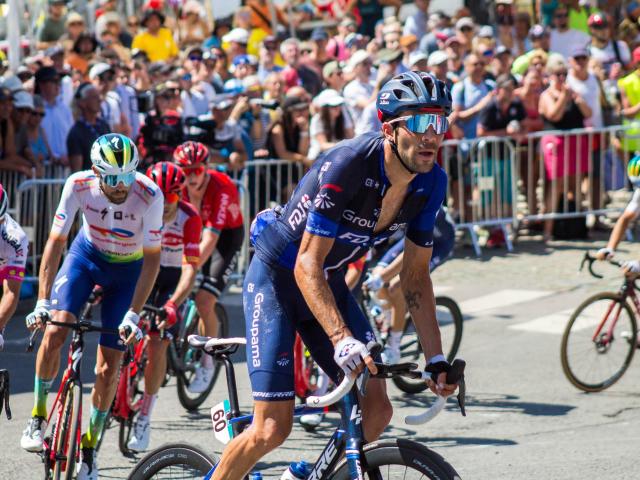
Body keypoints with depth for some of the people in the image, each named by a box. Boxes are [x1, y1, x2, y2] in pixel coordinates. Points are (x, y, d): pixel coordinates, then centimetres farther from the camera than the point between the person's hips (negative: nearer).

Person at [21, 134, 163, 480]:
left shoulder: (150, 196, -31)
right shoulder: (78, 185, -26)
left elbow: (152, 258, -24)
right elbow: (56, 241, -21)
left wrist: (133, 315, -29)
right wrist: (42, 302, -28)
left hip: (128, 270, -1)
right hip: (86, 256, 1)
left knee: (109, 366, -5)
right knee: (53, 331, -22)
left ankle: (90, 446, 13)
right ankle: (38, 415, -1)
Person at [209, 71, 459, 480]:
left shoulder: (431, 183, -10)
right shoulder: (347, 166, -31)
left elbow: (416, 276, 0)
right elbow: (307, 266, -32)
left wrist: (437, 357, -5)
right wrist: (342, 340, -43)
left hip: (331, 282, 6)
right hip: (278, 278, -6)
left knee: (376, 412, -7)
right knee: (272, 429, -13)